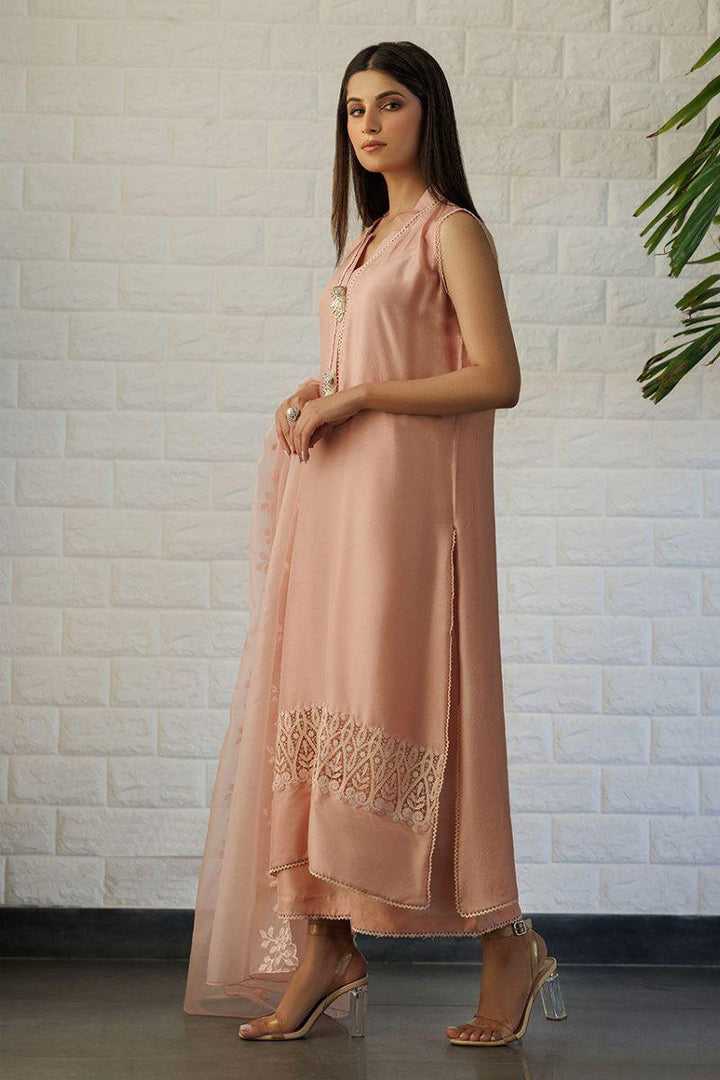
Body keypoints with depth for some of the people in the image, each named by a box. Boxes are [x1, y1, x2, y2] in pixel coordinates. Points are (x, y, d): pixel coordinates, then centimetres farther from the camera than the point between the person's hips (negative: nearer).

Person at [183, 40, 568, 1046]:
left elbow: (497, 378, -13)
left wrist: (356, 397, -13)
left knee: (398, 713, -8)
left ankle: (507, 942, 4)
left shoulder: (454, 229, -4)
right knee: (318, 707, 2)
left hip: (412, 493, -8)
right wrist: (310, 403, 7)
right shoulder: (367, 238, 20)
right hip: (335, 493, 8)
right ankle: (326, 945, 5)